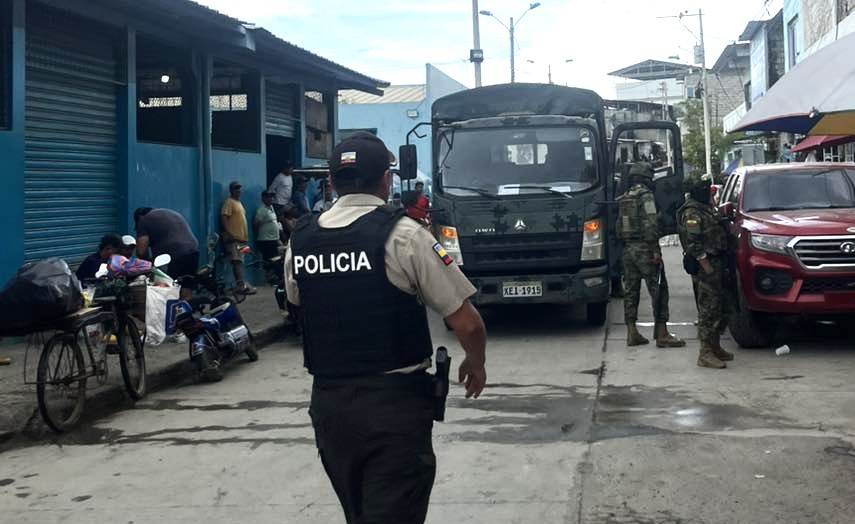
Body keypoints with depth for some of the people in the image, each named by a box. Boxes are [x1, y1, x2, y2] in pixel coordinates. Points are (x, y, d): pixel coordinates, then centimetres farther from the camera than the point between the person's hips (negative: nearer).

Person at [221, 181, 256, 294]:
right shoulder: (229, 202, -6)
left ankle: (240, 284, 14)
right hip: (233, 238, -9)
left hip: (241, 238, 9)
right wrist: (229, 234, -23)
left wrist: (246, 235, 22)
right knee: (237, 262, -17)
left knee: (239, 262, 11)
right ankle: (241, 285, -25)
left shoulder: (239, 203, 22)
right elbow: (223, 218, -15)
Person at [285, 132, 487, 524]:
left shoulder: (299, 241, 2)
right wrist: (476, 364, 10)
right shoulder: (402, 234, -11)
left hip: (327, 403, 6)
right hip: (394, 404, -5)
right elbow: (467, 324, -9)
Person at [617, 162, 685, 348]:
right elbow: (651, 224, -18)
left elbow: (619, 226, 16)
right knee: (658, 290, -4)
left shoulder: (623, 199, 15)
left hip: (628, 249, 8)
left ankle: (632, 333, 11)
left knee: (631, 290, 10)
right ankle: (662, 334, -6)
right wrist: (656, 250, -17)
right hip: (645, 249, -8)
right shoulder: (646, 195, -9)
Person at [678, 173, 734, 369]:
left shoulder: (706, 208, 17)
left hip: (716, 264, 10)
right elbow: (694, 245, -20)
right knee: (709, 309, -9)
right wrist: (708, 269, -22)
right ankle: (705, 354, -7)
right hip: (705, 266, -10)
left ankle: (715, 347, 26)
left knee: (721, 307, 15)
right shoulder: (692, 213, -14)